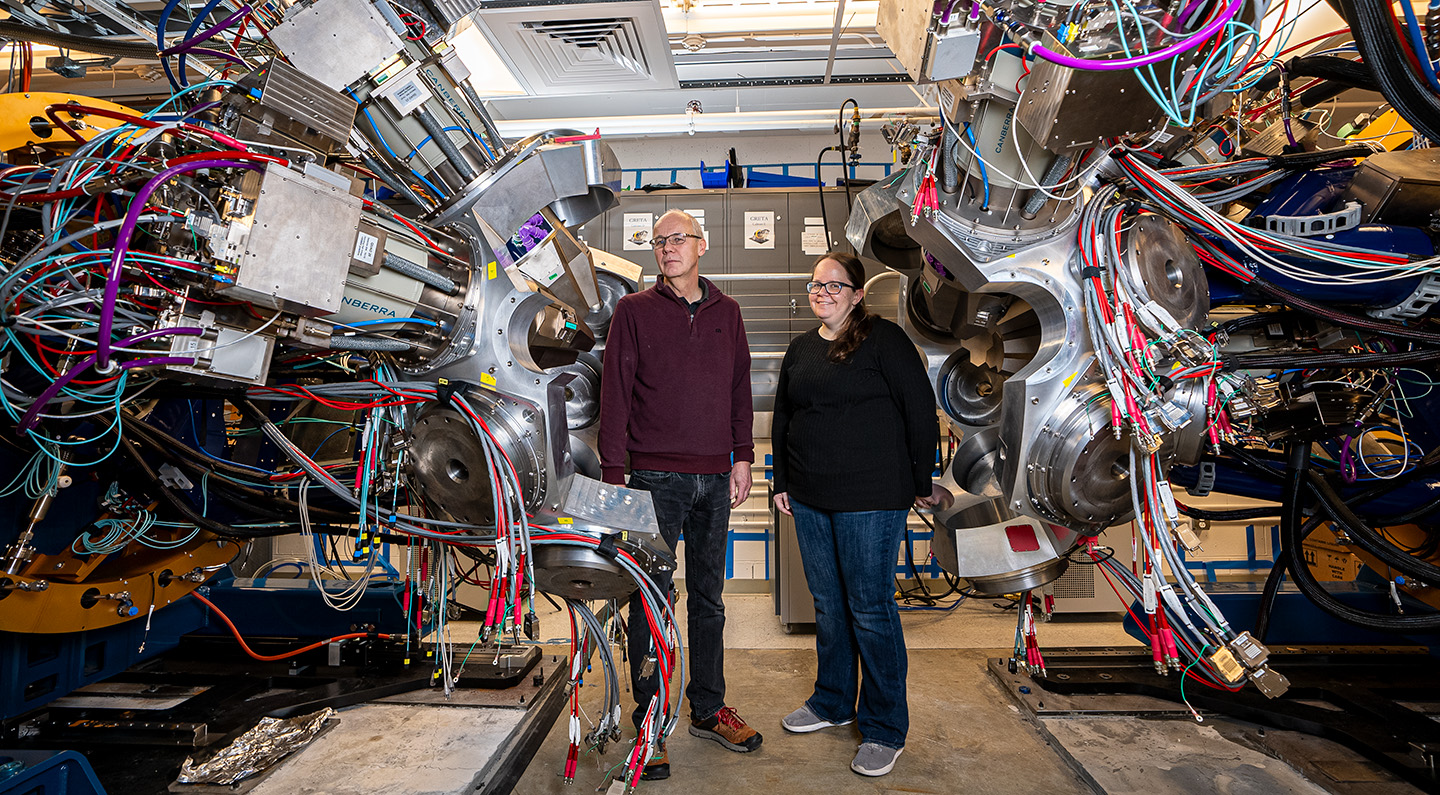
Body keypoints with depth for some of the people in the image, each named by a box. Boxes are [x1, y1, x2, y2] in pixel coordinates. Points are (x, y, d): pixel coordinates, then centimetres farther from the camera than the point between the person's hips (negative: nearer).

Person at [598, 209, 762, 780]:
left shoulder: (725, 311, 12)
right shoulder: (634, 310, 2)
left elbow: (740, 387, 15)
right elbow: (615, 393, -2)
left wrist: (742, 457, 9)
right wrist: (614, 473, -8)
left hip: (714, 478, 4)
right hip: (656, 477, -3)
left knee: (708, 598, 12)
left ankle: (707, 710, 26)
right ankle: (650, 723, 15)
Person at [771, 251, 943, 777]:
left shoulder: (883, 339, -6)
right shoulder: (800, 349, 14)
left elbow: (920, 409, -7)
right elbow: (783, 418, 20)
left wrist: (921, 482, -5)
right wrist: (781, 482, 16)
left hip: (870, 498, -6)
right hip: (810, 500, 6)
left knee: (871, 609, 0)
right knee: (828, 605, 16)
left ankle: (884, 729, 16)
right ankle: (832, 703, 34)